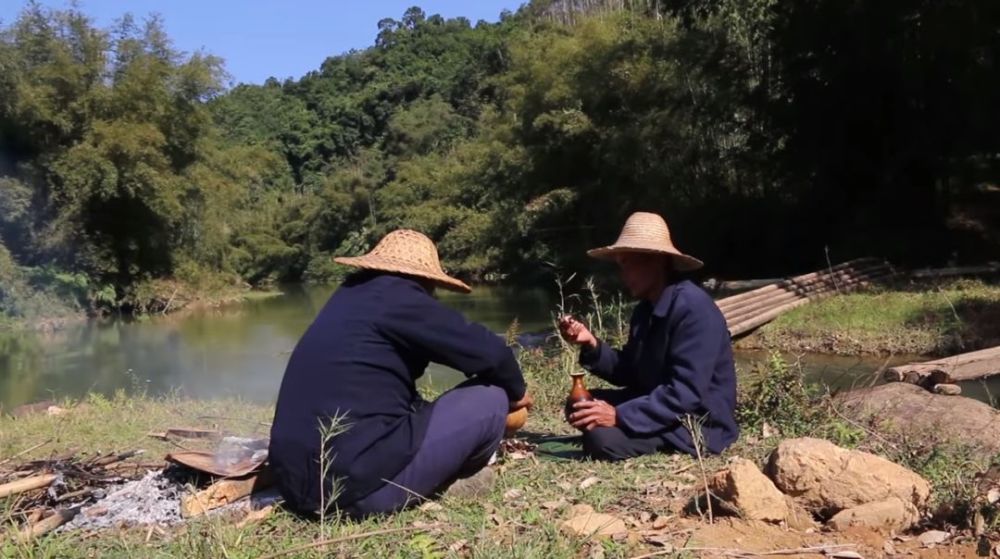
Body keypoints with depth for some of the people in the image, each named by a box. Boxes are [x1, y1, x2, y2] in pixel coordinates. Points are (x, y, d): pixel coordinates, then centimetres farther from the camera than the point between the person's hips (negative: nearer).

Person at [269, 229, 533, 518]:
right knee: (490, 399, 1)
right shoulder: (397, 296, -7)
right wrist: (516, 392, 15)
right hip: (360, 482, -9)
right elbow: (489, 352, -6)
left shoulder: (351, 296, 17)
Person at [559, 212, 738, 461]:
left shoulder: (693, 308, -22)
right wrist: (592, 345, -5)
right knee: (581, 405, 6)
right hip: (658, 404, 9)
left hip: (699, 423, -9)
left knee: (601, 439, -26)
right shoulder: (646, 308, 7)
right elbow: (630, 374, 11)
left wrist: (620, 416, -29)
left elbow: (686, 394, -27)